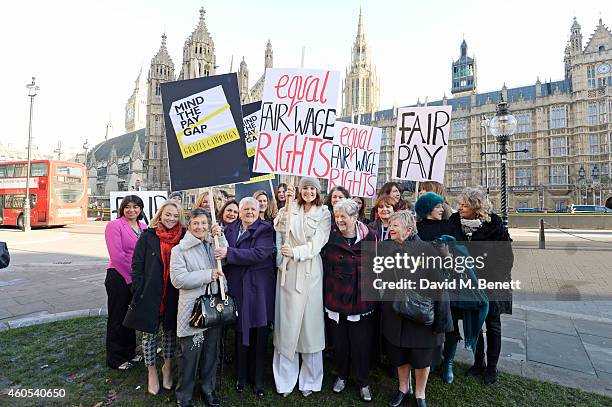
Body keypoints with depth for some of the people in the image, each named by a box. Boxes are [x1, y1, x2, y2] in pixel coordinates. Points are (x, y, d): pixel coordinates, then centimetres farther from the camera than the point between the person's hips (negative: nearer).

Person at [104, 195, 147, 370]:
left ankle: (129, 352, 34)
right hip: (119, 277, -6)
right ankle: (115, 358, 22)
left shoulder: (143, 227, 8)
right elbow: (117, 255, -18)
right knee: (117, 318, 7)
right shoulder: (114, 225, -11)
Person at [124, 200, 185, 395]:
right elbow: (136, 264, -4)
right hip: (150, 294, -1)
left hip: (173, 295, 2)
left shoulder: (182, 238, -1)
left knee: (170, 330, 16)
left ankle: (167, 366, 36)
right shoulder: (148, 236, -5)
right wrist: (139, 291, -7)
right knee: (149, 332, 11)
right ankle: (151, 370, 31)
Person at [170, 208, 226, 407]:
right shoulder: (179, 250, -6)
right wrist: (208, 275, -17)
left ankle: (208, 388, 35)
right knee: (190, 353, 6)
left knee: (211, 350, 16)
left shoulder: (213, 245, 9)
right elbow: (178, 279, -14)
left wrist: (220, 237, -9)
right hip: (192, 308, -4)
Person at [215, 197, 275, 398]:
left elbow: (259, 253, -19)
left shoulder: (265, 229, -5)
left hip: (259, 289, -3)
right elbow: (223, 253, 10)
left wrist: (229, 252, -21)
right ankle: (241, 376, 33)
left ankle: (258, 379, 25)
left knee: (259, 336, 7)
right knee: (241, 333, 13)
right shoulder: (230, 228, 10)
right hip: (237, 289, 3)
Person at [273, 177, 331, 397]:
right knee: (287, 322, 6)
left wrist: (295, 252, -21)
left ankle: (310, 380, 21)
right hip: (288, 269, 2)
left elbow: (317, 244, -7)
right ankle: (286, 379, 21)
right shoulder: (292, 209, 7)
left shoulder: (323, 214, 2)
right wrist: (286, 203, -20)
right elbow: (280, 226, -10)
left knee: (310, 322, 4)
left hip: (310, 271, -1)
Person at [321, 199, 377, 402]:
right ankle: (342, 375, 38)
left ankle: (363, 382, 30)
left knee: (361, 342, 8)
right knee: (339, 340, 14)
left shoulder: (369, 237, -5)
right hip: (336, 299, 1)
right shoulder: (330, 238, -5)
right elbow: (325, 268, 0)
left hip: (362, 299, 0)